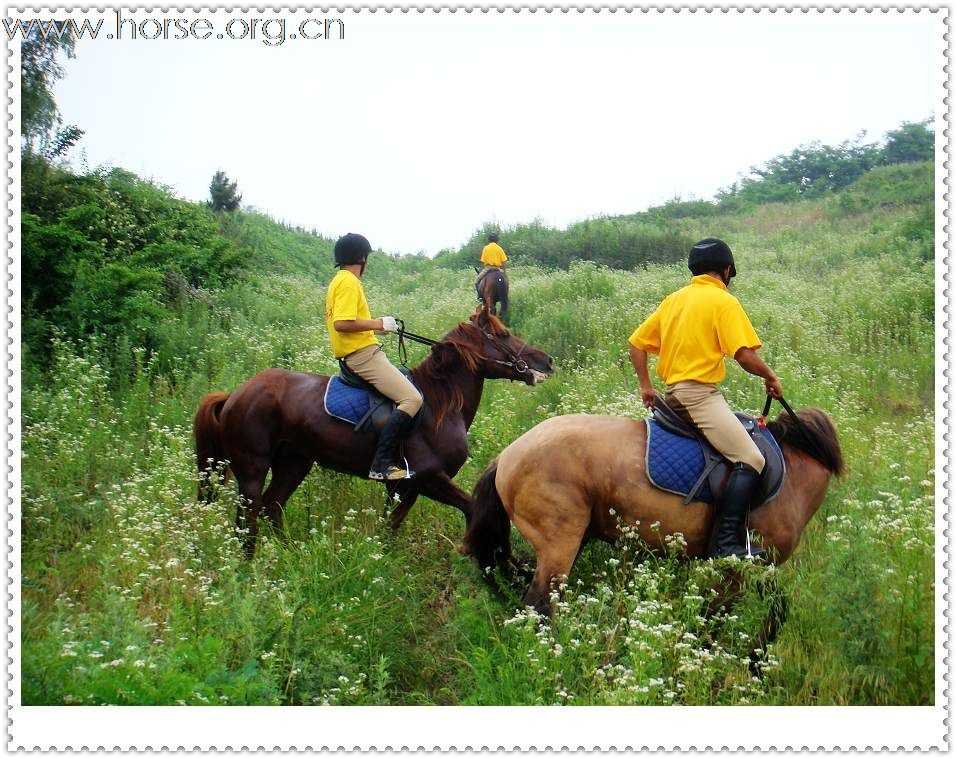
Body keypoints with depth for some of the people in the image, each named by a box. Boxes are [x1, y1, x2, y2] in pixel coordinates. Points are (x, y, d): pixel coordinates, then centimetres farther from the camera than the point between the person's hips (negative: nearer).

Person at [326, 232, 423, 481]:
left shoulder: (340, 280, 17)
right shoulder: (349, 283, -13)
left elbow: (343, 321, 21)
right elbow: (342, 323, -24)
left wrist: (374, 327, 19)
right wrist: (377, 324, -16)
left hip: (357, 355, 11)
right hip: (363, 354, -11)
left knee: (410, 380, 20)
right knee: (412, 399, -19)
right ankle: (382, 463, -25)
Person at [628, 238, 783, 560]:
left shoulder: (674, 299, 16)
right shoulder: (724, 301, -6)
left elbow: (637, 343, 17)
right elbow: (744, 355, -15)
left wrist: (645, 385, 24)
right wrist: (770, 377, 2)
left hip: (673, 395, 9)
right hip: (700, 394, -9)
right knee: (750, 460, -14)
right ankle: (727, 543, -26)